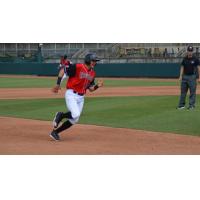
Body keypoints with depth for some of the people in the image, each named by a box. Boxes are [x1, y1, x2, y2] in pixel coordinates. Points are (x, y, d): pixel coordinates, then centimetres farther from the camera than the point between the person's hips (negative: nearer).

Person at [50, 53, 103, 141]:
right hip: (71, 94, -8)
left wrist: (97, 86, -6)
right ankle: (60, 115, 4)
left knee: (74, 120, 6)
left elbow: (91, 89, 15)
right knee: (75, 115, -26)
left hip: (81, 97, 8)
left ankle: (55, 132, 20)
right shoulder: (77, 67, -12)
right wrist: (58, 84, -15)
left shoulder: (93, 73, 10)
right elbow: (62, 70, -9)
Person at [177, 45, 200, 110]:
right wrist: (180, 76, -1)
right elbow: (182, 67, 10)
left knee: (192, 91, -2)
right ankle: (181, 105, 14)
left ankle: (192, 105, 4)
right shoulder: (184, 59, 7)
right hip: (185, 77, 4)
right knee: (183, 91, 8)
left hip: (192, 77, -4)